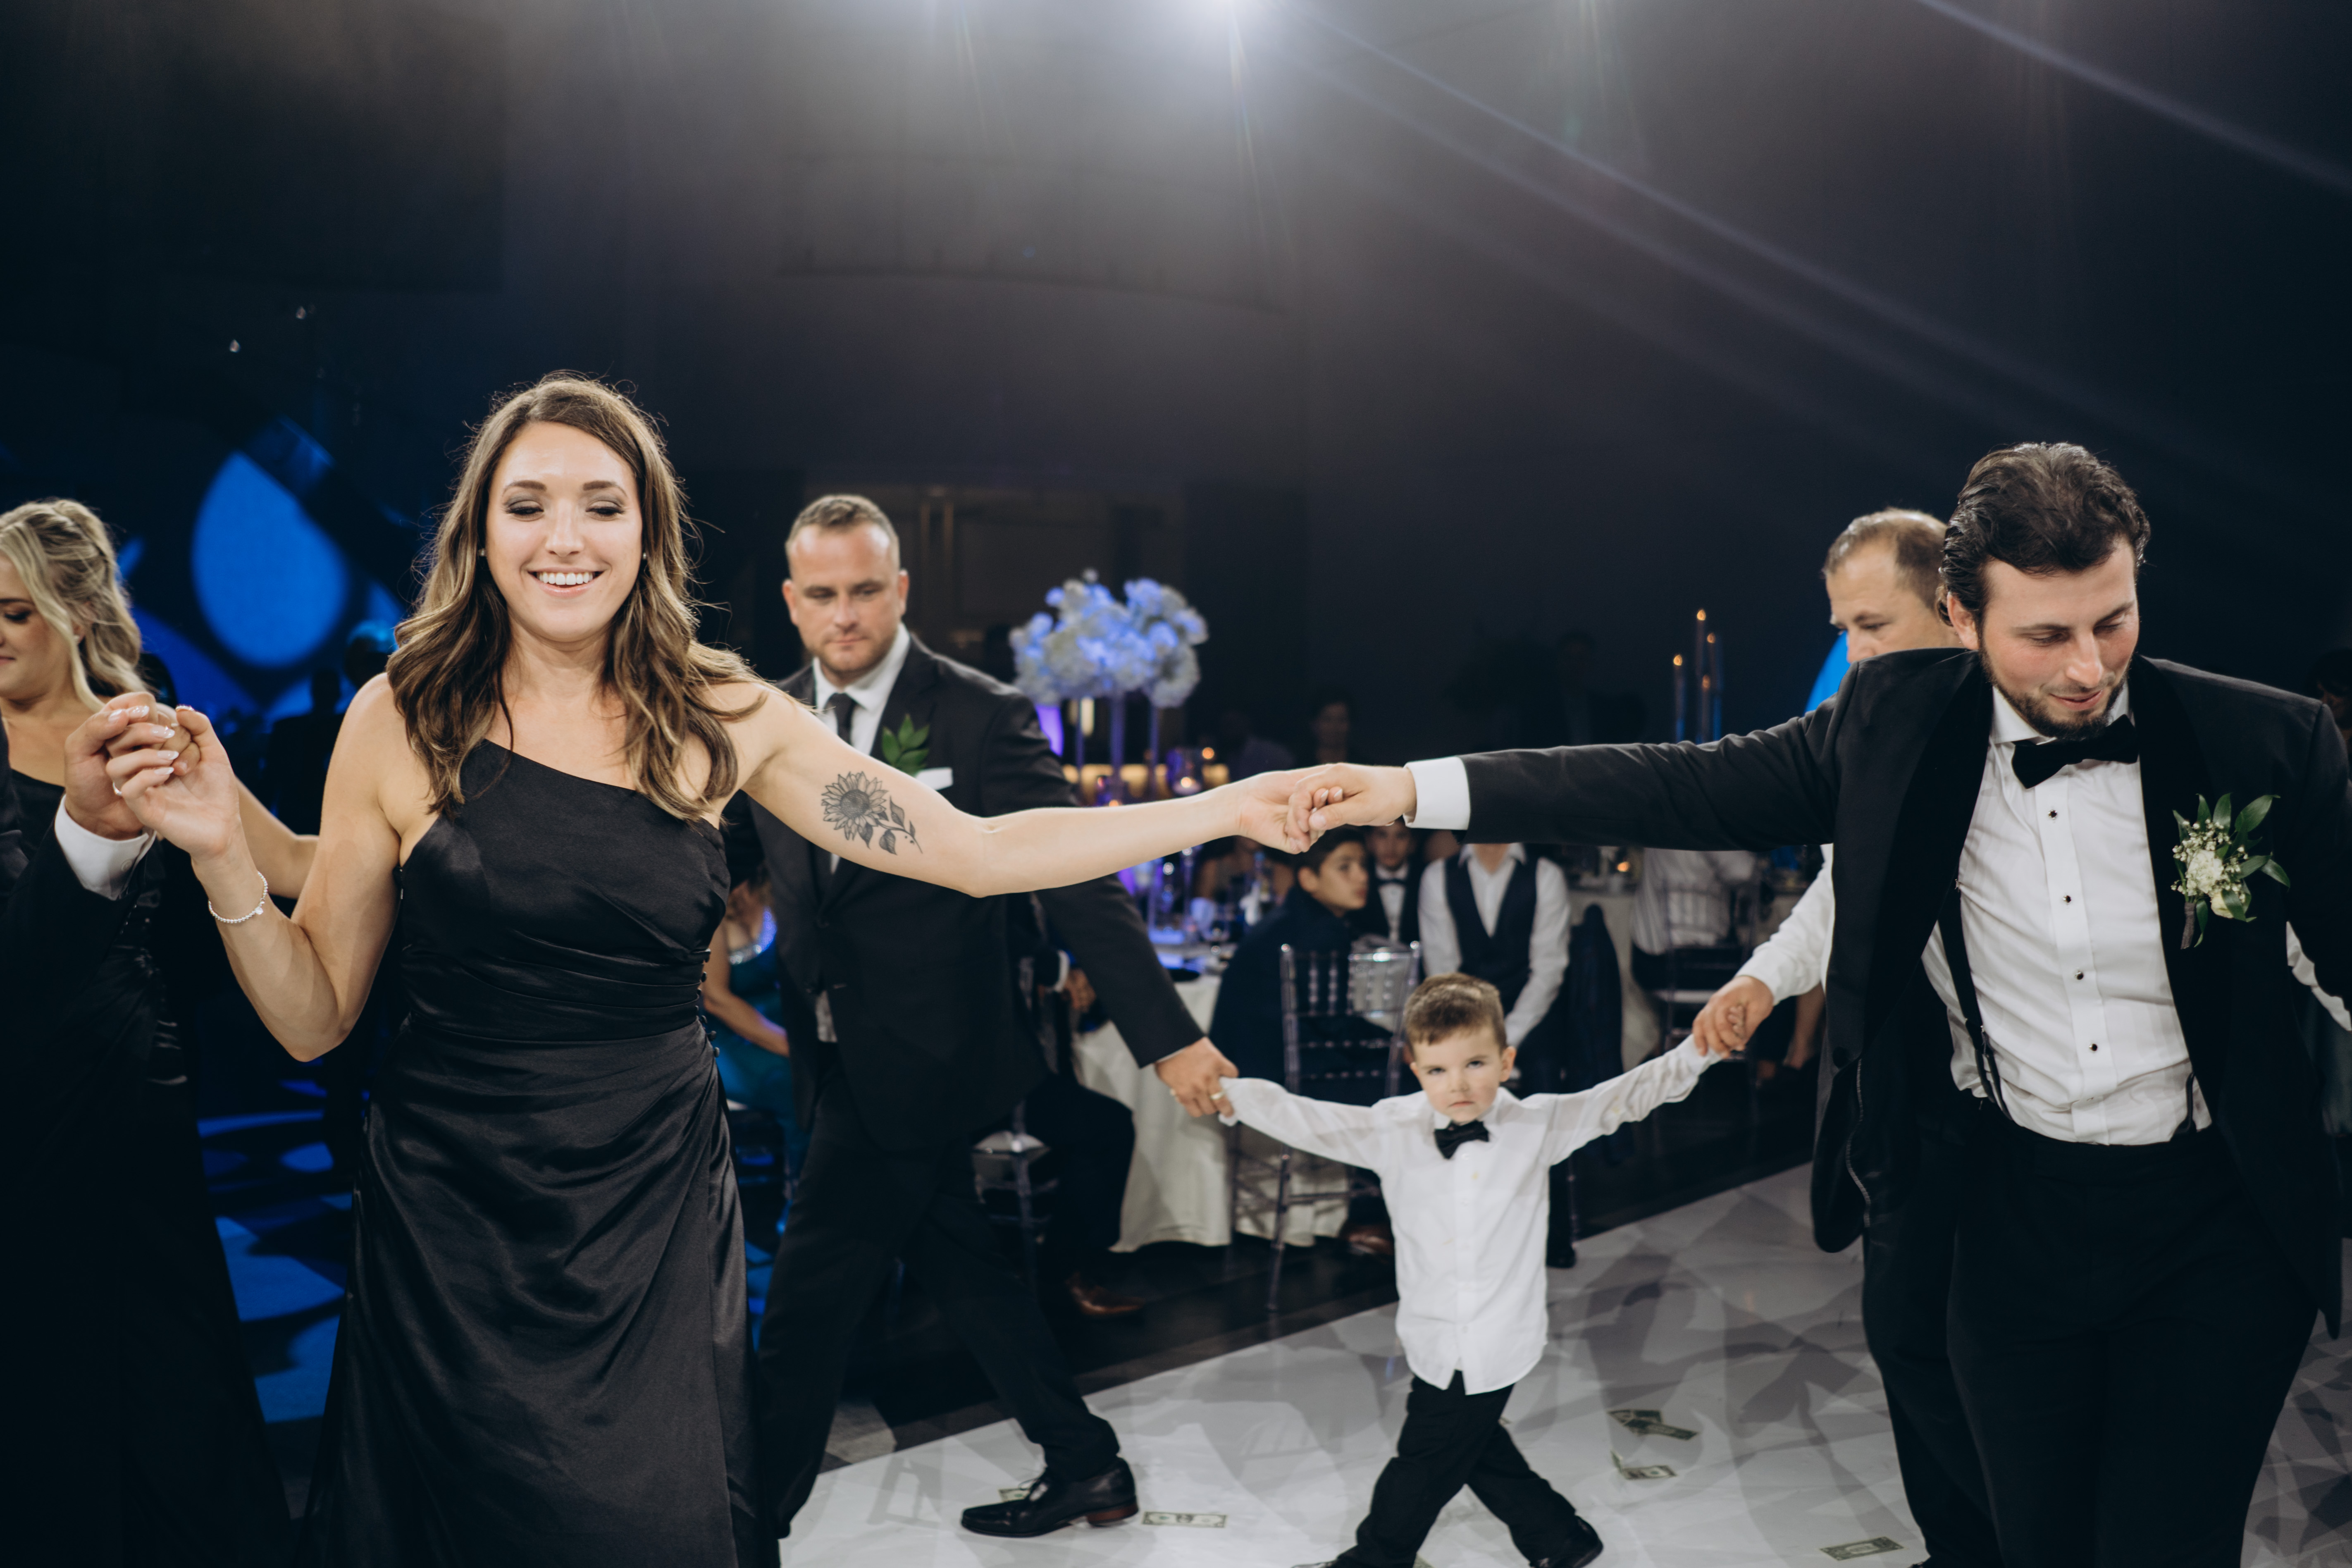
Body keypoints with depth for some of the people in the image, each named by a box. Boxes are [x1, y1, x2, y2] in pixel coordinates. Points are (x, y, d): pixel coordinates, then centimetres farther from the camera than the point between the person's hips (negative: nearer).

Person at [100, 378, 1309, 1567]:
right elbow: (313, 1018, 0)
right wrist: (223, 854, -16)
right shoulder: (401, 720, -4)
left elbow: (979, 852, -2)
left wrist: (1230, 809, -4)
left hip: (662, 1226, 1)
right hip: (452, 1236, -1)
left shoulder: (721, 719, -1)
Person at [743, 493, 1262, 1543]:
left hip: (917, 1064, -6)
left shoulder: (981, 715, -13)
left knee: (802, 1317, 0)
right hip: (835, 1059, 6)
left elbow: (1072, 873, -15)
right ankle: (1085, 1468, 33)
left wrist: (1168, 1034, -19)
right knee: (960, 1268, 16)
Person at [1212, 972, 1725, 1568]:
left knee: (1421, 1467, 9)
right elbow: (1306, 1120, -11)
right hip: (1434, 1339, 3)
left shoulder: (1538, 1125, -8)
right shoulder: (1393, 1130, -7)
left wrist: (1701, 1048, -16)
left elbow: (1626, 1097, -7)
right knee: (1476, 1450, 21)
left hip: (1492, 1345, -3)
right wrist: (1225, 1094, -23)